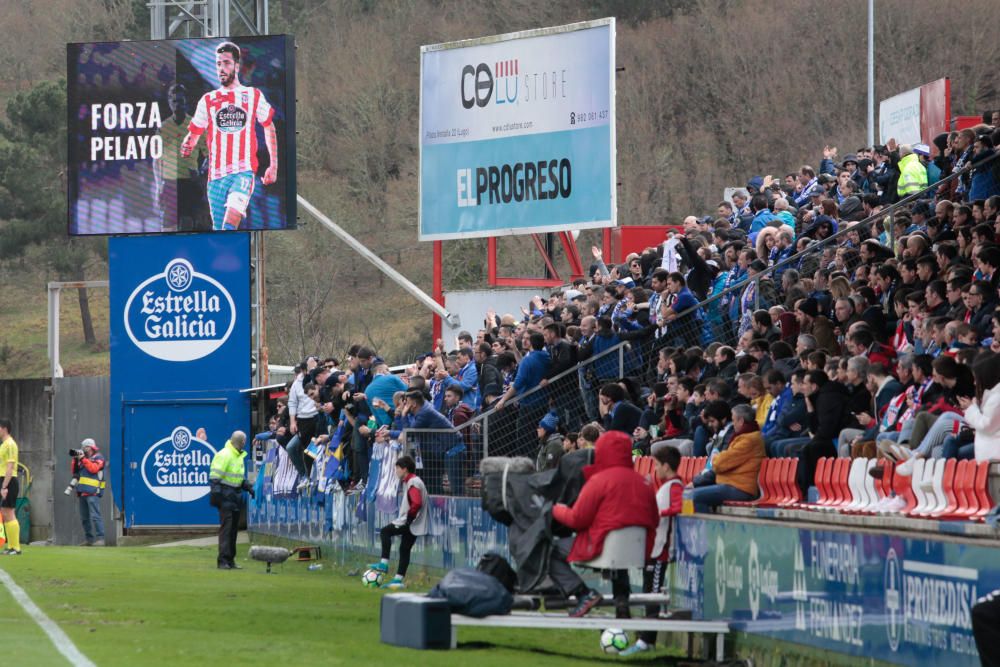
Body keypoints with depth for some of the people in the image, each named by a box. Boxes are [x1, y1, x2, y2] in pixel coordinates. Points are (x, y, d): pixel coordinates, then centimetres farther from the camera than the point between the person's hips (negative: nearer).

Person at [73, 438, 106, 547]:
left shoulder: (98, 458, 1)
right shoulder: (83, 458, 21)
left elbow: (93, 468, -15)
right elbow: (75, 471, 19)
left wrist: (83, 459, -11)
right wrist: (75, 460, 5)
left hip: (92, 492, -8)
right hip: (82, 492, 8)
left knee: (95, 516, -15)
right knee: (84, 518, 7)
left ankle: (100, 539, -18)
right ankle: (89, 539, 12)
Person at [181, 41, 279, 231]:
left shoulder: (253, 96, 9)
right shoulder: (208, 100, 12)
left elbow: (269, 127, 18)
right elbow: (194, 133, 10)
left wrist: (273, 165, 14)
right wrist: (186, 148, -14)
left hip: (244, 171, -3)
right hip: (216, 174, 3)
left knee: (231, 219, -27)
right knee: (218, 229, 3)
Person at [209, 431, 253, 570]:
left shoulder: (239, 456, 17)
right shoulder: (224, 455, -13)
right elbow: (215, 477, -17)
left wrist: (248, 487, 15)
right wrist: (216, 492, -24)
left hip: (235, 495, 9)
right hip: (226, 496, -9)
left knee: (234, 528, 11)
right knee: (226, 528, -12)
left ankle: (230, 560, 16)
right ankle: (223, 560, -12)